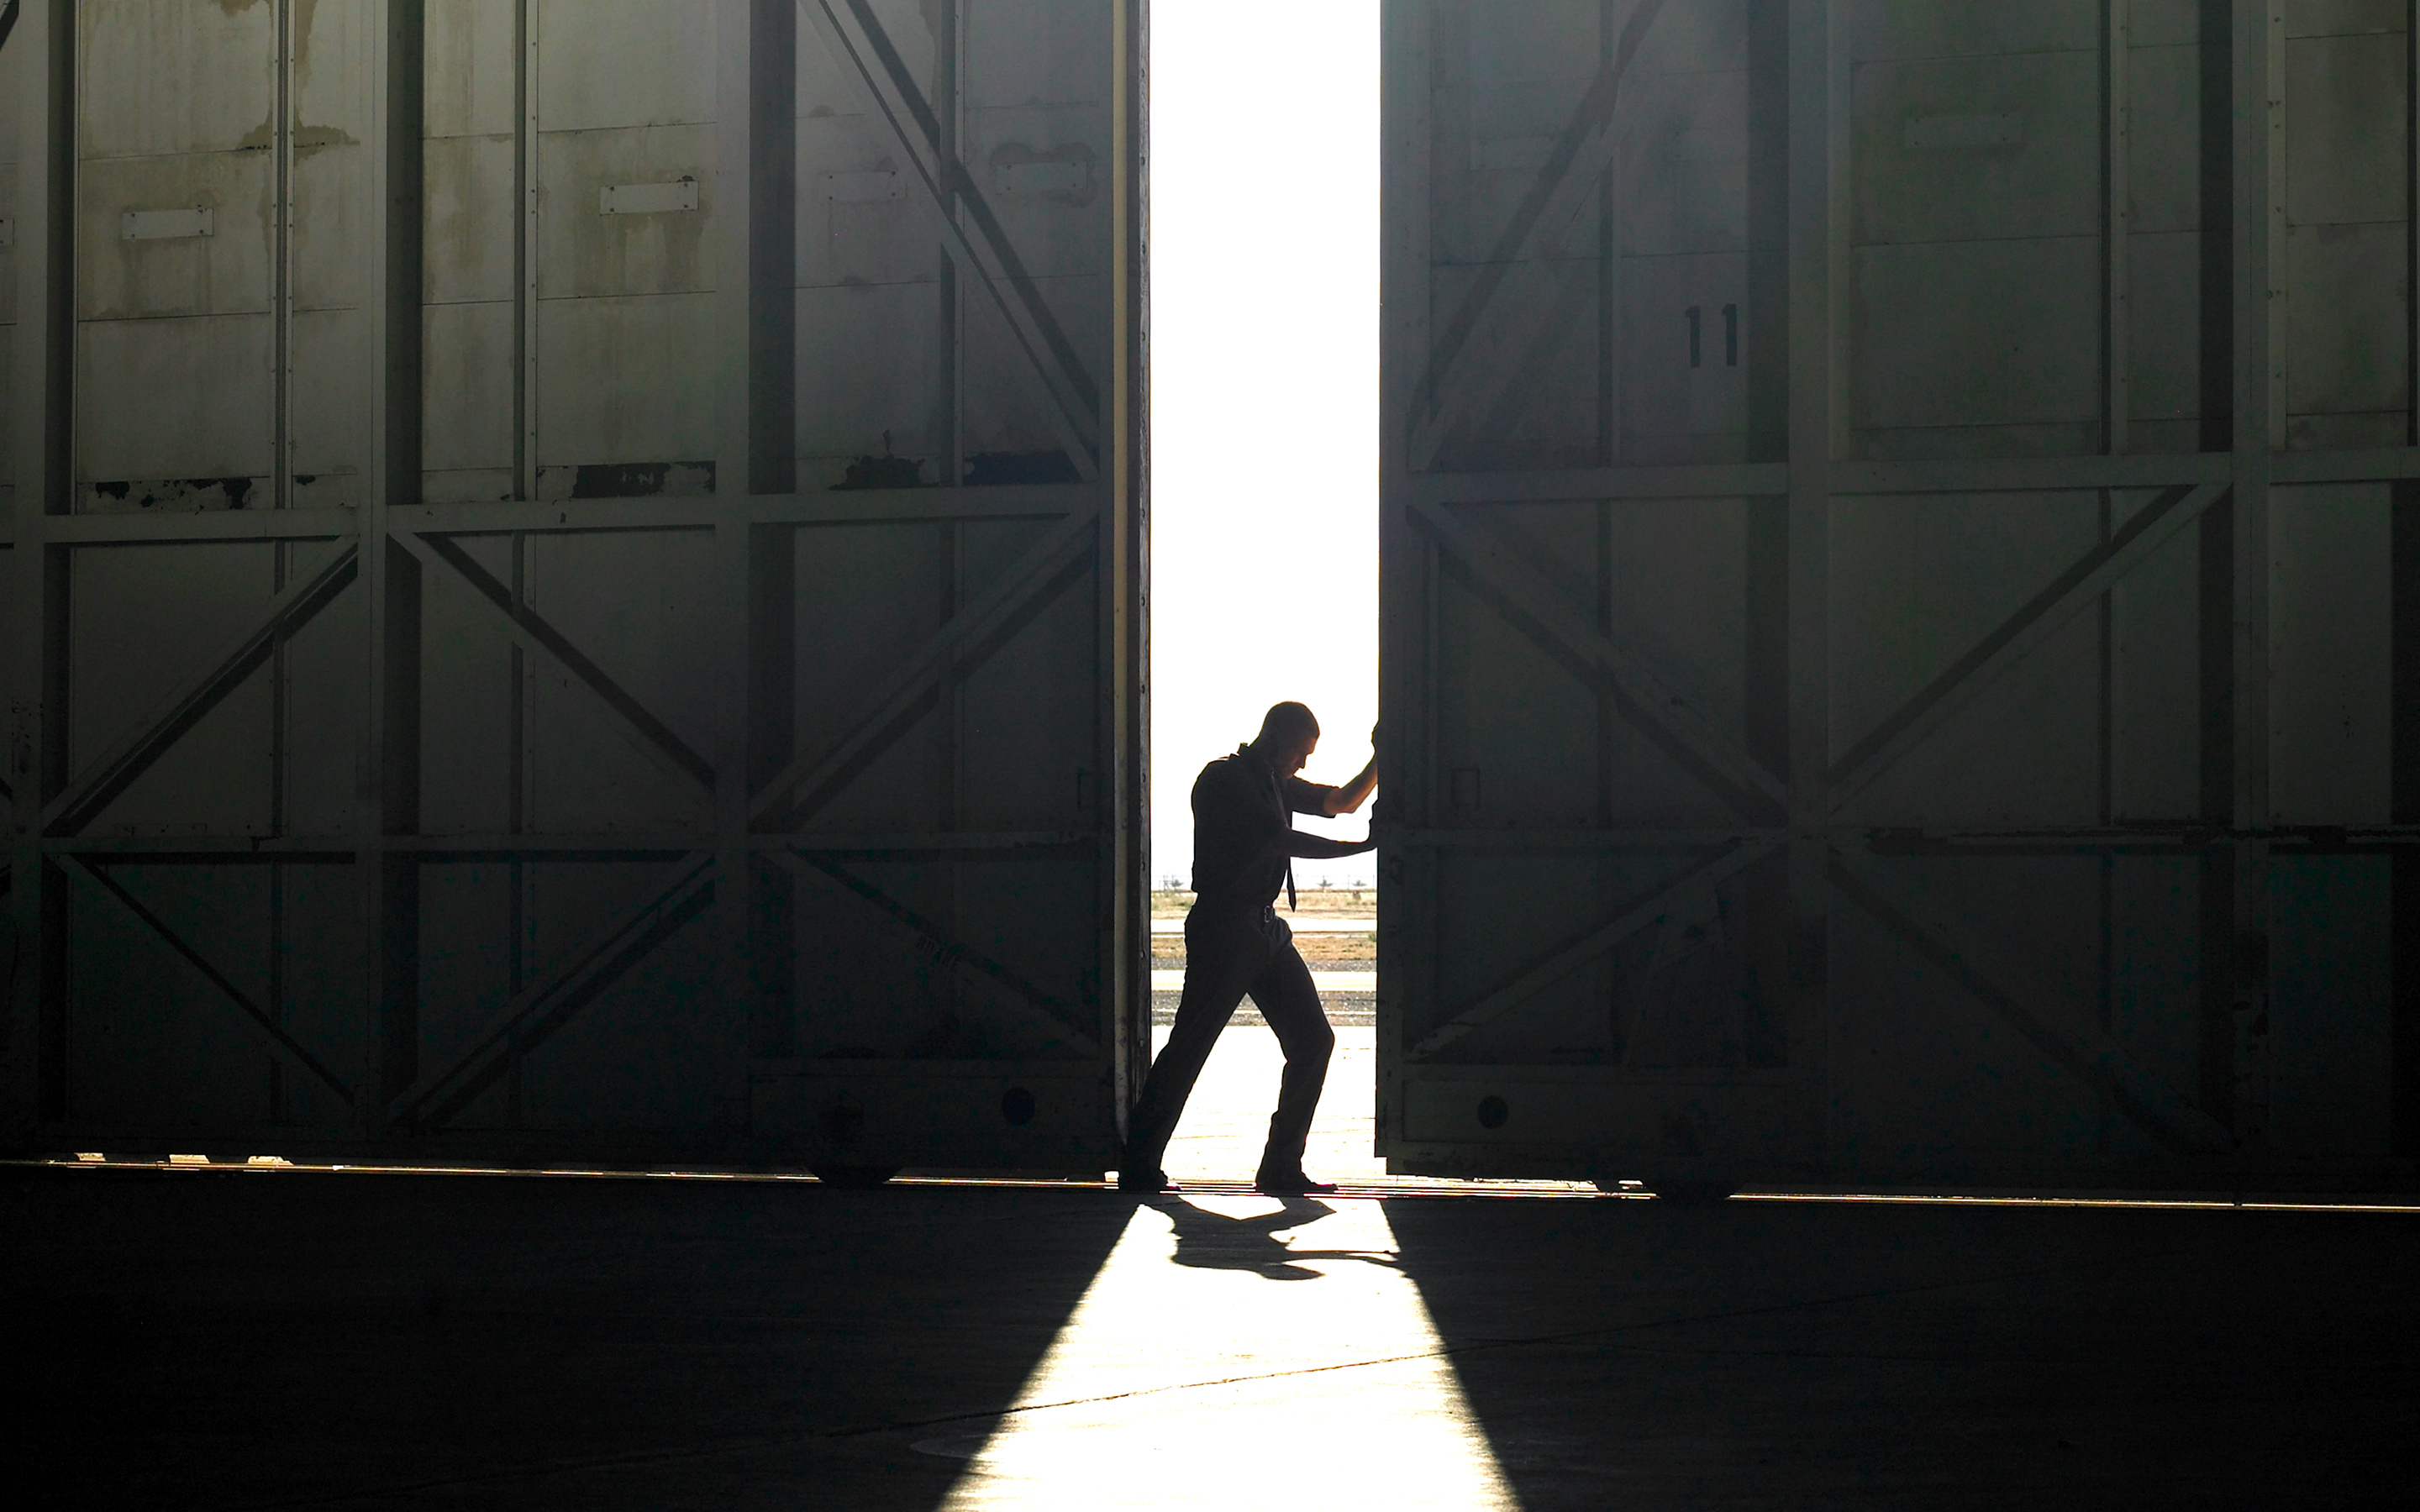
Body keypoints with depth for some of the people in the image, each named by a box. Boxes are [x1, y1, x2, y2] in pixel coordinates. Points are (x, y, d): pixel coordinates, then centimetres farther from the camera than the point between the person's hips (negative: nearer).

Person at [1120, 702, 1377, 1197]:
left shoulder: (1277, 783, 18)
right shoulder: (1223, 777, -9)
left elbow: (1344, 801, 27)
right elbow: (1281, 840, -17)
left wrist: (1381, 759, 11)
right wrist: (1362, 846, -14)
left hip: (1265, 929, 9)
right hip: (1223, 927, -9)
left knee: (1312, 1040, 4)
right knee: (1189, 1046, -9)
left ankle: (1281, 1169, 8)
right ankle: (1140, 1169, -5)